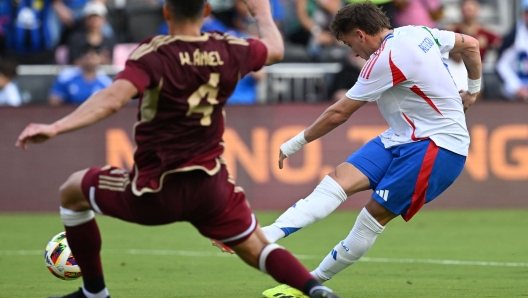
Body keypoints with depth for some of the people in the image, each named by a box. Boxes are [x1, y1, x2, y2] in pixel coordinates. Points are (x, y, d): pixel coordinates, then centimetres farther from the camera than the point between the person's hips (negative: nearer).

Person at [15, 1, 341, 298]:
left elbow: (112, 99, -32)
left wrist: (55, 127, -39)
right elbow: (275, 49, 20)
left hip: (155, 191, -4)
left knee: (72, 192, 19)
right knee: (257, 250, 17)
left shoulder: (154, 53, -16)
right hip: (211, 185, 4)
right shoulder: (229, 50, -2)